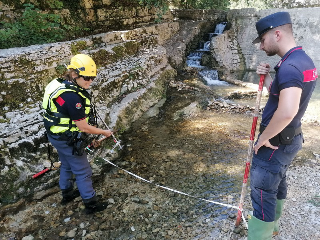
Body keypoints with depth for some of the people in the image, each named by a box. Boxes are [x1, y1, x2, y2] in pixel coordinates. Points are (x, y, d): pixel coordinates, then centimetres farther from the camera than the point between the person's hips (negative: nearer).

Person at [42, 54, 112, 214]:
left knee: (66, 165, 27)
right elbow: (84, 128, -24)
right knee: (83, 172, 7)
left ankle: (67, 194, 48)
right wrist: (104, 132, -10)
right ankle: (91, 204, 24)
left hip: (56, 135, 9)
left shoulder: (60, 84, -2)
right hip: (68, 140, -9)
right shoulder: (72, 97, -31)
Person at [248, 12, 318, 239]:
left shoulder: (290, 66, -25)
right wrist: (267, 77, 0)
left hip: (276, 142, -11)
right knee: (277, 182, 26)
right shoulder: (303, 60, 7)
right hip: (289, 138, 11)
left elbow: (286, 111, -39)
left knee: (262, 191, 1)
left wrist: (263, 138, -25)